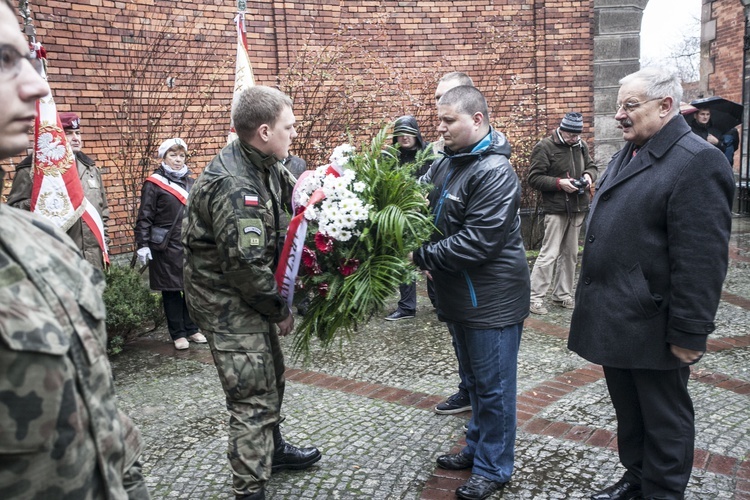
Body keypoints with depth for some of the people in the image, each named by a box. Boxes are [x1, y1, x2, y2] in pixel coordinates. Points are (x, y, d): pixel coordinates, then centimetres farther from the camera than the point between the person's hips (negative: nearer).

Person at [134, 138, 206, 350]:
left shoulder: (191, 183, 12)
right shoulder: (154, 184, -3)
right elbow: (144, 217, -5)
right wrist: (142, 245, -11)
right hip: (166, 247, -4)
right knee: (171, 290, 4)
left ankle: (192, 329, 23)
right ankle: (178, 334, 15)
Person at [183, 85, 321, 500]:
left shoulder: (266, 166, 3)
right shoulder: (233, 186, -27)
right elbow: (246, 265, -28)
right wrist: (279, 310, -14)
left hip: (250, 295, 10)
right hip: (227, 302, -10)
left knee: (271, 376, 24)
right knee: (253, 397, -3)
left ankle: (272, 449, 46)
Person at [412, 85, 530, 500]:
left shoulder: (495, 173, -19)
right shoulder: (445, 163, 7)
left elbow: (478, 241, -26)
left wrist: (423, 256, -19)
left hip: (491, 299, -8)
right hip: (459, 295, 8)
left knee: (492, 386, 7)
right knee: (474, 380, 22)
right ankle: (477, 449, 39)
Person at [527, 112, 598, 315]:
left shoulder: (581, 146, 11)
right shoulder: (544, 147, -8)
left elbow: (591, 166, 24)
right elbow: (534, 178, -11)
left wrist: (589, 175, 0)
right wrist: (559, 183, -20)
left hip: (578, 209, 7)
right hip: (556, 209, -7)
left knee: (570, 253, 12)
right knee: (549, 254, -8)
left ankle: (563, 294, 23)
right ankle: (535, 297, -1)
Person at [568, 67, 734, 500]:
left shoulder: (697, 161, -16)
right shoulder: (627, 155, 13)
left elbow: (701, 260, -20)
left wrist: (689, 333, -19)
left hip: (652, 326, -8)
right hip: (615, 318, 9)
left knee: (664, 420, 10)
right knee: (628, 411, 22)